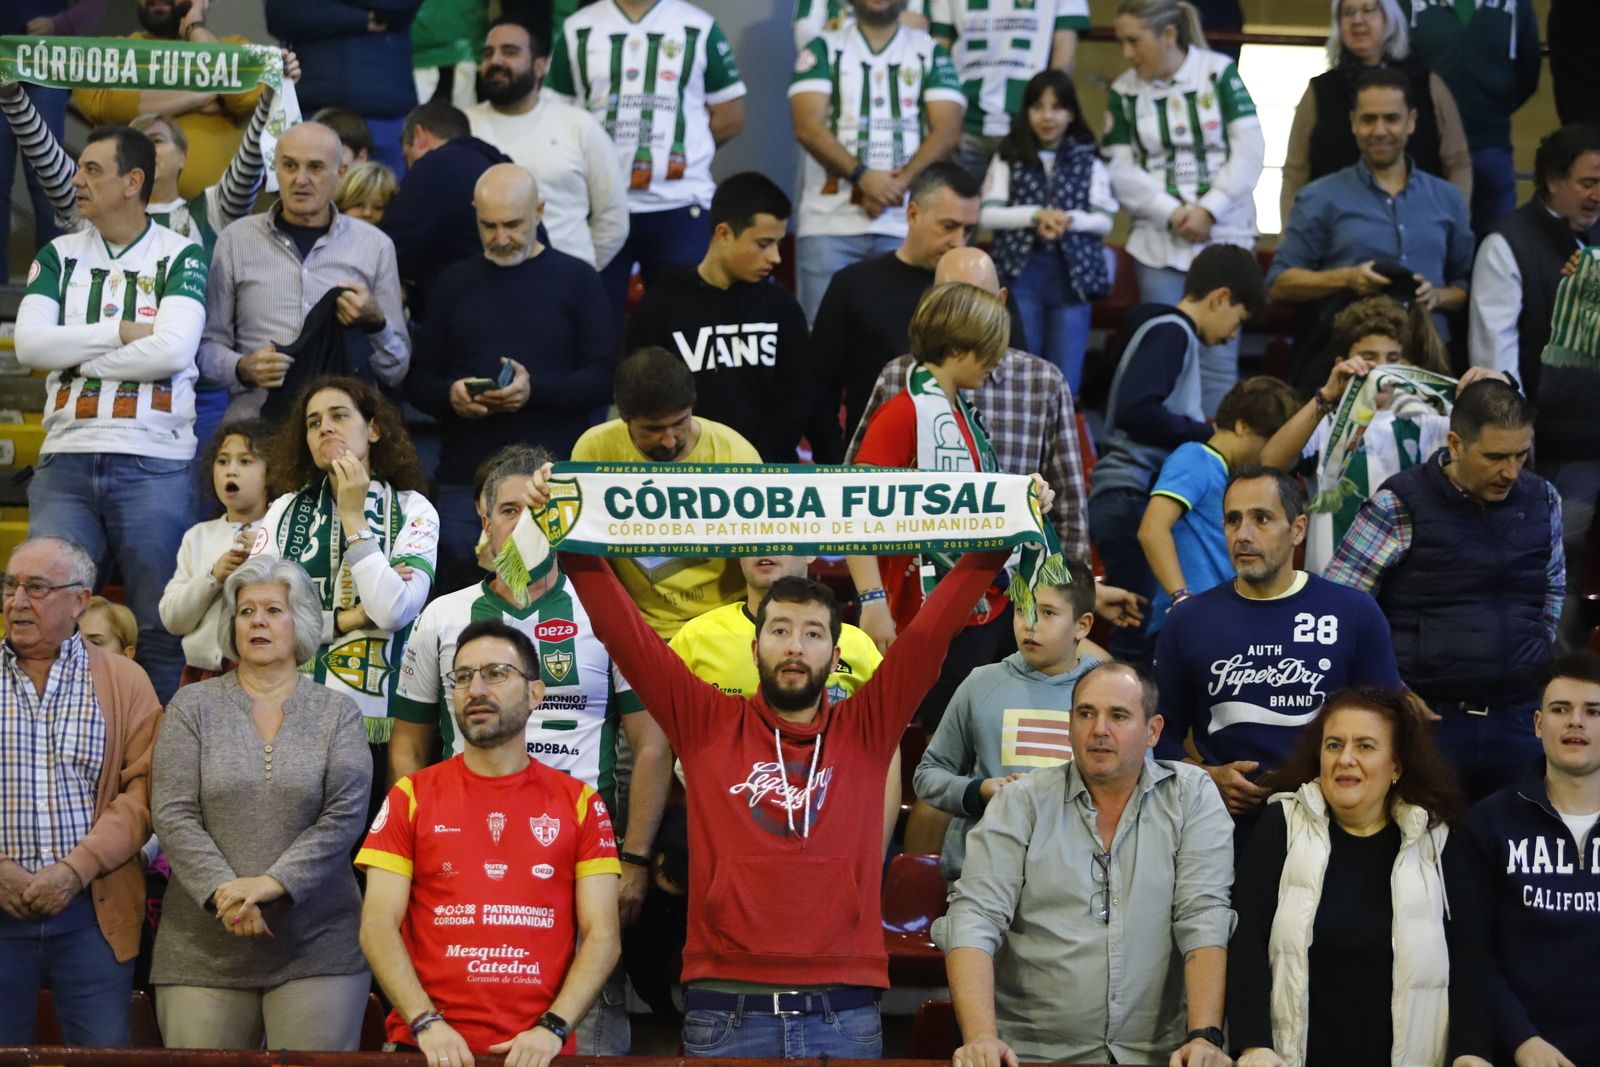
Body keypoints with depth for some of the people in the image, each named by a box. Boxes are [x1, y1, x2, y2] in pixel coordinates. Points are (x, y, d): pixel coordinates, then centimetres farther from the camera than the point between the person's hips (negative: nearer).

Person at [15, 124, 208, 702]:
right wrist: (123, 333, -6)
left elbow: (173, 349, -12)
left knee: (160, 628, 0)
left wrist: (78, 355, -4)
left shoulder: (181, 257, 4)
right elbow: (30, 343, -1)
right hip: (66, 459, 3)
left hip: (155, 463, -3)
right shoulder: (59, 255, 13)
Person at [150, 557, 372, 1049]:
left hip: (317, 947, 0)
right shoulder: (193, 707, 8)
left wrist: (272, 883, -16)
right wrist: (223, 891, -15)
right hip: (204, 948, 0)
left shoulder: (337, 713, 7)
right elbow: (172, 815, -1)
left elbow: (345, 816, -4)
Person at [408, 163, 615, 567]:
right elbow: (419, 380, 14)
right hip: (466, 479, 3)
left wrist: (536, 390, -18)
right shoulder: (454, 282, 15)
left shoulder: (576, 279, 6)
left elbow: (605, 376, -3)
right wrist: (450, 395, -9)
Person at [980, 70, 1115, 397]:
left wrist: (1070, 220, -16)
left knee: (1065, 379, 2)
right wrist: (1036, 215, -13)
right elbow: (987, 214, 0)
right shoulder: (1009, 157, 8)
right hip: (1021, 272, 0)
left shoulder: (1088, 161, 9)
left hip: (1072, 274, 1)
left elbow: (1104, 220, 4)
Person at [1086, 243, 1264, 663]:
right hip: (1135, 498, -10)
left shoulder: (1168, 331, 21)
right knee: (1143, 635, -11)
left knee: (1137, 635, 10)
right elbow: (1135, 411, -23)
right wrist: (1210, 435, -13)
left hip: (1130, 500, 10)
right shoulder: (1172, 332, -9)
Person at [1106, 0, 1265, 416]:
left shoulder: (1219, 72, -2)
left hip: (1224, 234, -2)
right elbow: (1122, 171, 0)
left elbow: (1249, 149, -6)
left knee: (1218, 358, -4)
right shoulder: (1124, 91, 4)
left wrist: (1208, 210, -12)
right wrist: (1173, 212, -12)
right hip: (1158, 241, 2)